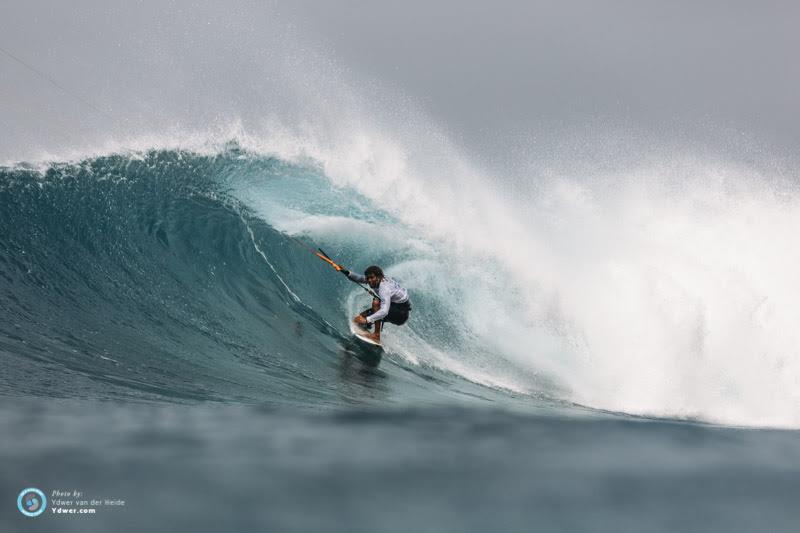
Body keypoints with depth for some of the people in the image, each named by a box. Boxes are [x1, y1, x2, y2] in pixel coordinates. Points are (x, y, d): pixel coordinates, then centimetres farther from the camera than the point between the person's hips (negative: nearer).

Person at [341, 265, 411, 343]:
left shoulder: (385, 288, -31)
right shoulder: (376, 280, -7)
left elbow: (384, 311, -42)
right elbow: (359, 279, 6)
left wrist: (366, 320, -47)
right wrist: (348, 273, -12)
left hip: (402, 313, -8)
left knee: (376, 302, -32)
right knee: (360, 317, -2)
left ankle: (376, 335, -26)